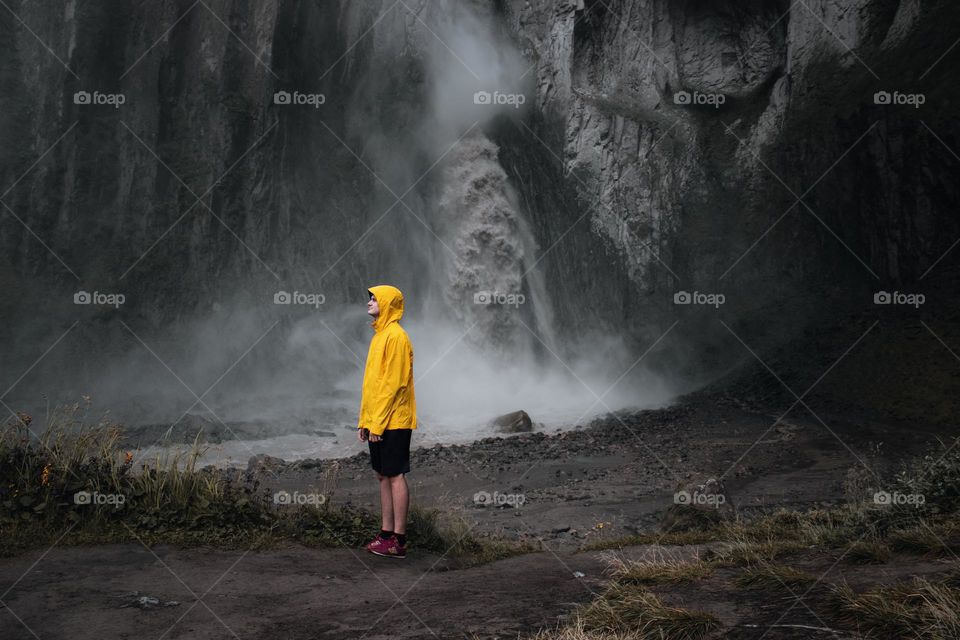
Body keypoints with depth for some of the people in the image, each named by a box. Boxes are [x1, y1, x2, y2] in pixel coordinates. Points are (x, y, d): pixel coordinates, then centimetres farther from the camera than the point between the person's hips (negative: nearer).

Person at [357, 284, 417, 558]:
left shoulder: (396, 336, -14)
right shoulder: (380, 335, 16)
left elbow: (394, 383, -19)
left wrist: (378, 422, -19)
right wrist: (365, 420, 17)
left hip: (392, 422, -9)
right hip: (376, 422, 9)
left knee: (395, 476, -5)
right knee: (383, 476, 12)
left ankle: (399, 540, 0)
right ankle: (386, 533, 19)